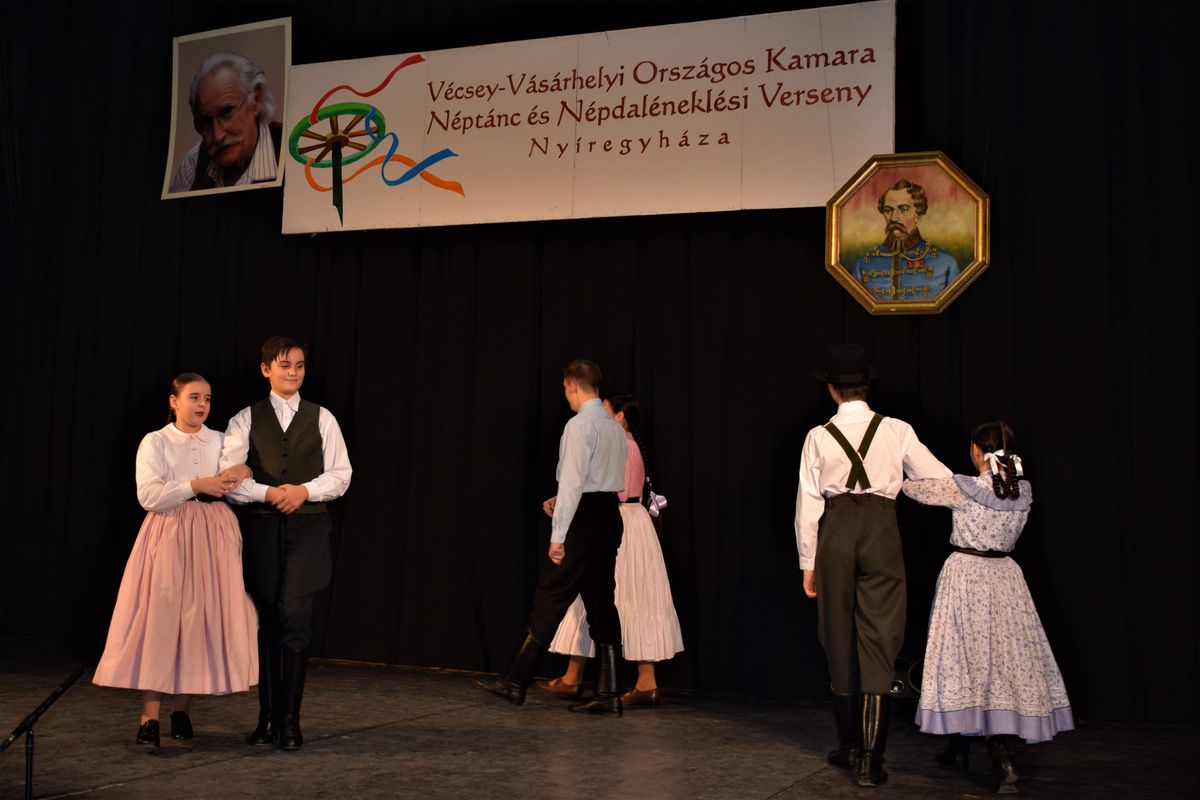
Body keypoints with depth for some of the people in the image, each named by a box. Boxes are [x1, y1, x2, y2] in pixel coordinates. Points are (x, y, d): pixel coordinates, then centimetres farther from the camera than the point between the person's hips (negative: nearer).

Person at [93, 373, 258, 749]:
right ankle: (149, 718, -7)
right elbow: (149, 496, -10)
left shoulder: (220, 442, 11)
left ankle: (181, 709, 13)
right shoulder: (155, 442, 2)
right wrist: (196, 484, -18)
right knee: (159, 620, -8)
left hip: (213, 537, 4)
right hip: (169, 535, -3)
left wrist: (244, 471, -10)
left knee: (200, 619, 3)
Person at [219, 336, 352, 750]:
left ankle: (290, 719, -2)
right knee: (268, 622, 5)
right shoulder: (245, 420, 7)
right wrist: (268, 493, -14)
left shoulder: (322, 418, 8)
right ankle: (267, 717, 16)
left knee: (294, 619, -10)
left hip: (307, 527, -1)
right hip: (261, 527, 1)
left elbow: (340, 474, 4)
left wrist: (304, 490, -12)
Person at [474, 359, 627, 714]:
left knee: (550, 599, -3)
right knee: (601, 604, 9)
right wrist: (563, 500, 17)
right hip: (609, 515, 8)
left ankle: (516, 682, 3)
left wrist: (558, 535, -16)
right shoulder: (615, 427, 13)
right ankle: (608, 694, 9)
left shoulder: (580, 425, -13)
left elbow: (573, 482, -18)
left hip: (585, 518, -8)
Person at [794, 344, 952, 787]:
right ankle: (870, 759, -4)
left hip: (835, 534, 1)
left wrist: (808, 563, 8)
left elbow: (807, 504, 1)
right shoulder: (896, 431, 1)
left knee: (839, 640, 13)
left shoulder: (819, 436, 1)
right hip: (881, 533, -1)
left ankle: (849, 746, 24)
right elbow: (940, 479, 4)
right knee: (878, 643, 0)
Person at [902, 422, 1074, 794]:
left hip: (965, 575, -4)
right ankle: (1000, 752, -4)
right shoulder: (1023, 491, 2)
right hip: (1004, 577, 4)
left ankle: (958, 746, 19)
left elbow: (914, 488, 0)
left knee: (964, 653, 6)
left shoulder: (962, 488, -13)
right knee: (1006, 655, 6)